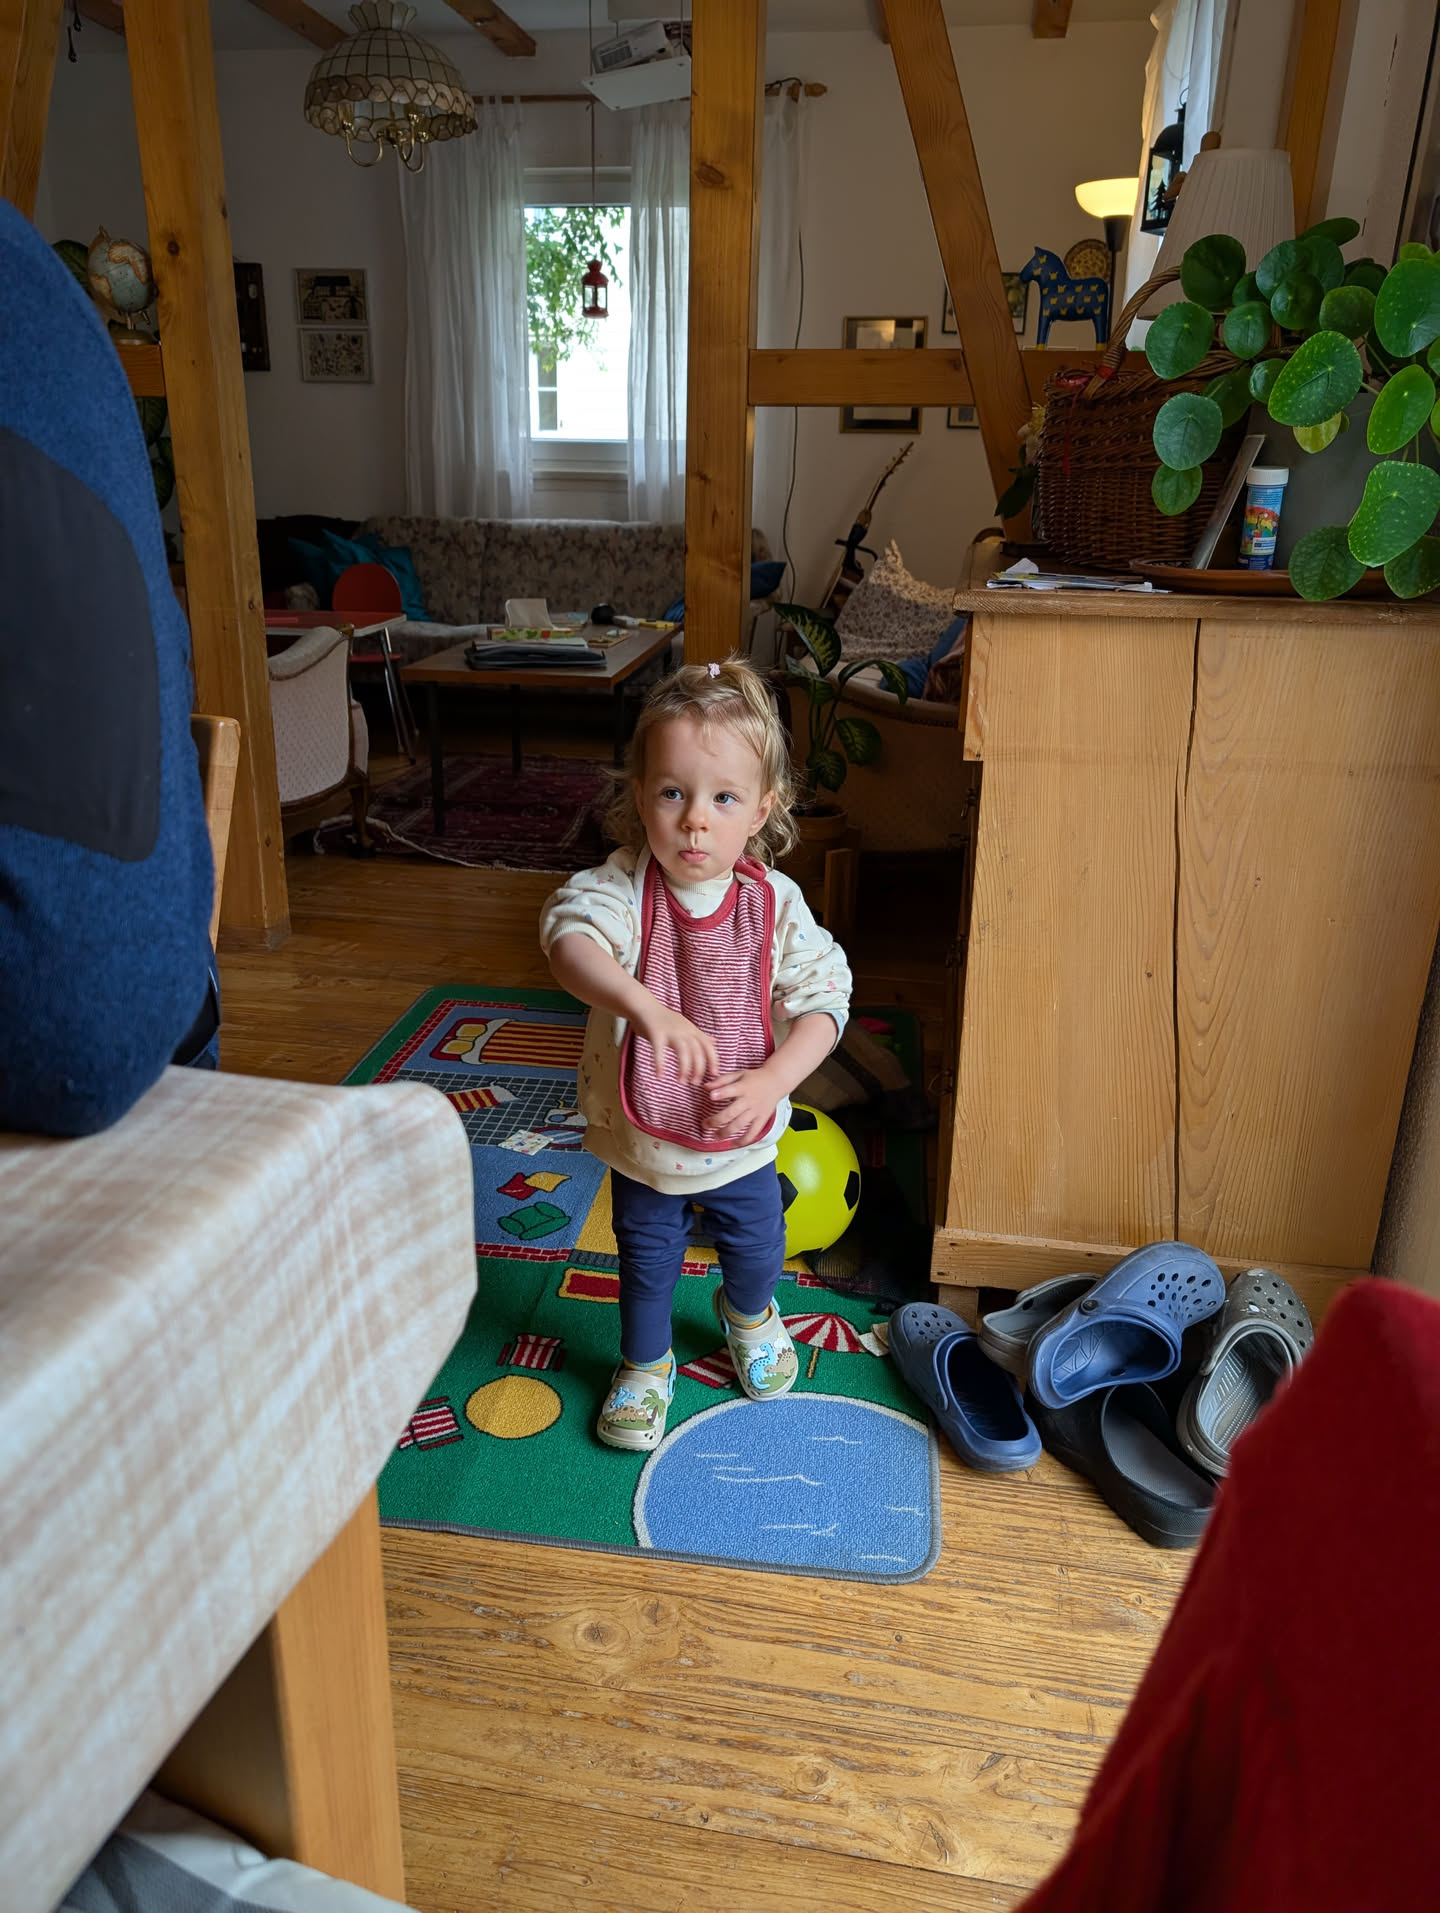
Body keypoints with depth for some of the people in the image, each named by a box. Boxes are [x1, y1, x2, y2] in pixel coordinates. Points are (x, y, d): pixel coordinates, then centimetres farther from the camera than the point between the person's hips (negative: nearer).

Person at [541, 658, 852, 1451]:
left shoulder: (775, 903, -18)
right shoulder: (621, 888, -23)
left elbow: (821, 999, -15)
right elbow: (571, 936, -43)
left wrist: (770, 1081, -30)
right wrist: (646, 1007, -60)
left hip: (741, 1139, 2)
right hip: (641, 1140, -2)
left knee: (755, 1244, 27)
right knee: (646, 1261, 20)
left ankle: (749, 1317, 61)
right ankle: (645, 1365, 49)